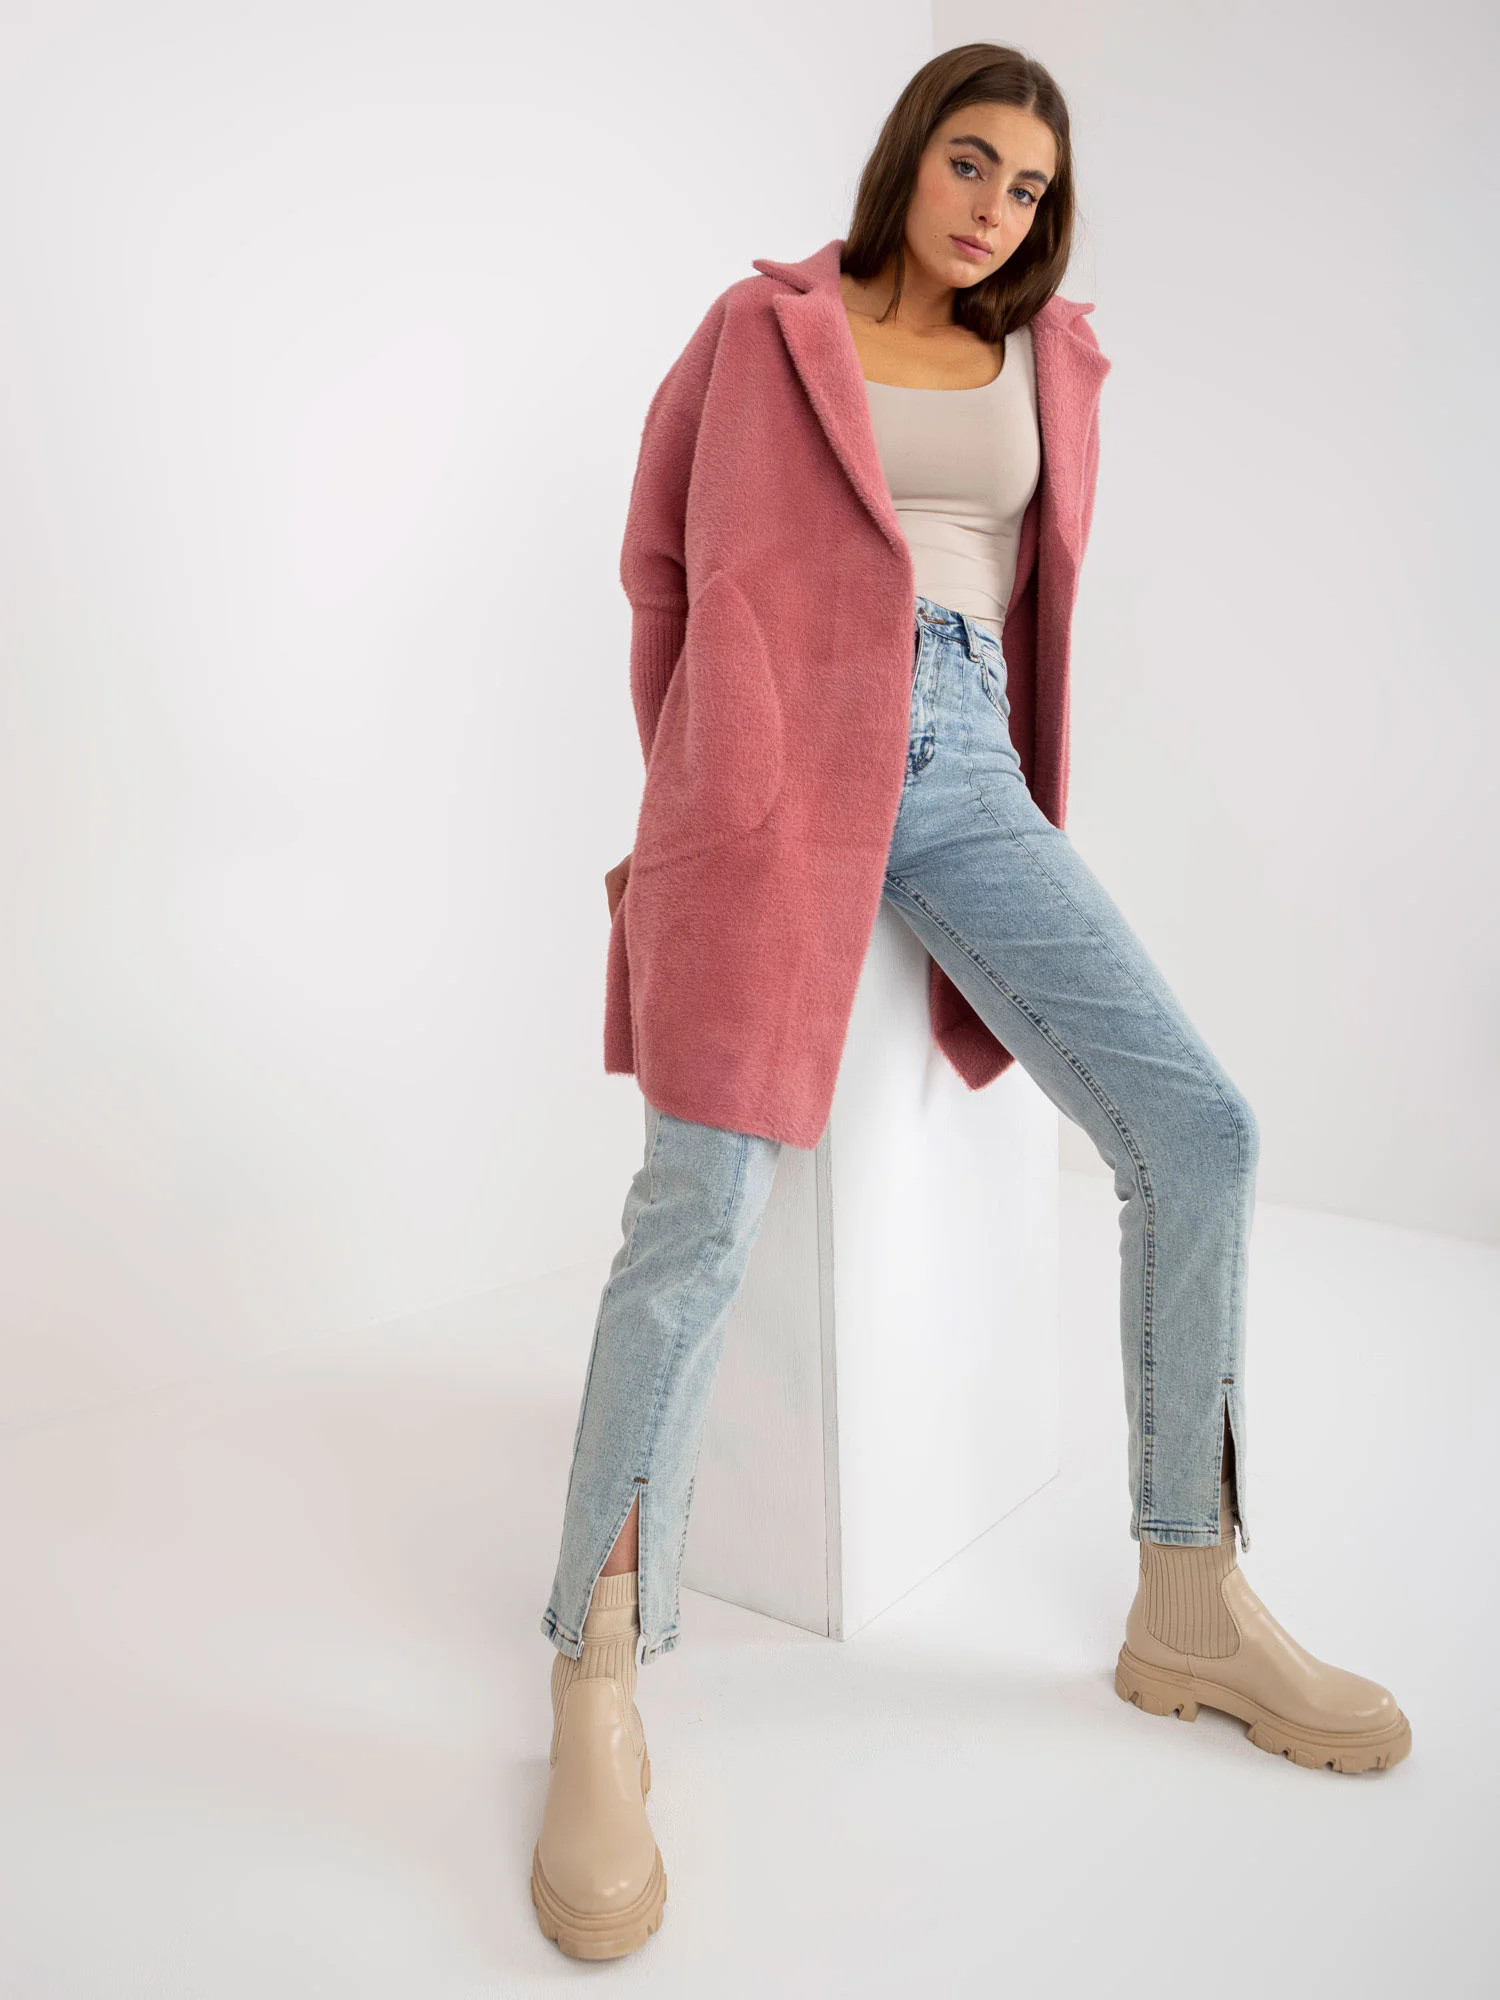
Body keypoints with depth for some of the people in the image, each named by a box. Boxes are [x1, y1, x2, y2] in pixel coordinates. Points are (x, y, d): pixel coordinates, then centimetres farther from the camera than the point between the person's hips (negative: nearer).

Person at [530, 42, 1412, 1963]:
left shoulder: (1051, 363, 21)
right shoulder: (760, 327, 12)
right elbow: (659, 561, 16)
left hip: (966, 776, 4)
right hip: (776, 765, -4)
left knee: (1197, 1130, -10)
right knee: (703, 1206, -17)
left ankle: (1188, 1607, 5)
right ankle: (596, 1694, -4)